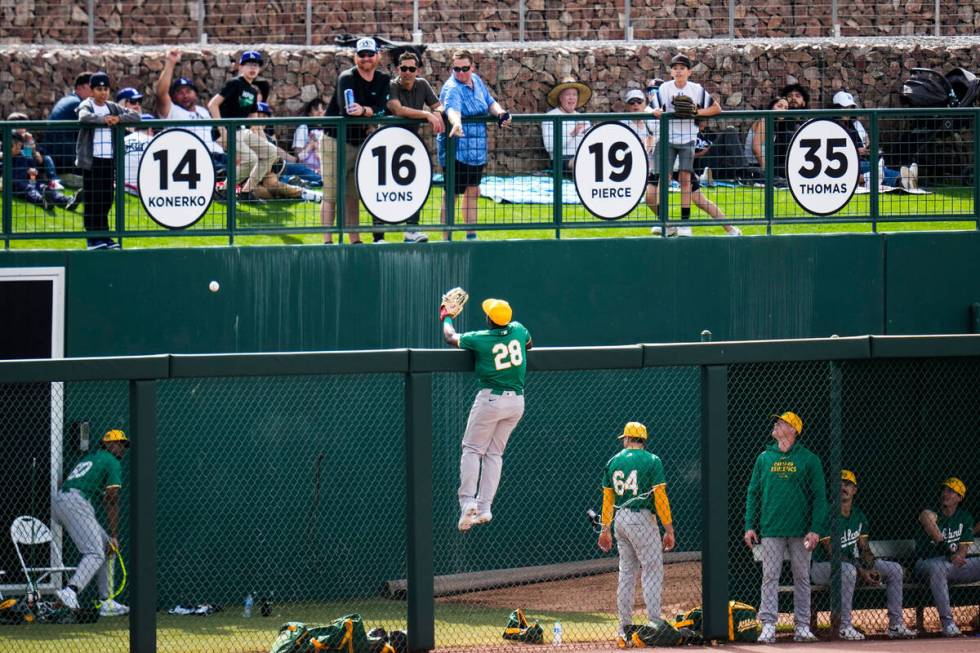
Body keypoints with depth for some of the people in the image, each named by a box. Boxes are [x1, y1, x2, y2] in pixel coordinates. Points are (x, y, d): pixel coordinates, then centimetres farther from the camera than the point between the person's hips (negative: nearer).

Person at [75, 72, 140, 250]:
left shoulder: (112, 107, 12)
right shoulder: (86, 106, -1)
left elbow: (135, 116, 4)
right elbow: (84, 117, -25)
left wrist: (119, 119, -12)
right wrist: (104, 119, -19)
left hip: (109, 160, 5)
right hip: (91, 160, -5)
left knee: (107, 200, 7)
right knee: (92, 200, -3)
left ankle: (104, 237, 13)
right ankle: (93, 238, 0)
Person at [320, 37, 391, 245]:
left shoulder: (383, 81, 4)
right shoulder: (347, 78, -13)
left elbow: (381, 109, -12)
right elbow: (346, 110, -27)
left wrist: (364, 110, -31)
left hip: (361, 143, 5)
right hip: (335, 141, -5)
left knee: (353, 195, 9)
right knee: (331, 195, -7)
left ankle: (355, 241, 11)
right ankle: (327, 241, -8)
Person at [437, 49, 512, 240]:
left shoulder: (476, 81, 6)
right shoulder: (452, 89, -19)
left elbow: (490, 102, 16)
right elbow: (452, 108, -39)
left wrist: (499, 112, -7)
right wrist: (456, 124, -61)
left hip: (477, 151, 8)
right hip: (456, 151, -8)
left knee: (472, 192, 17)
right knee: (452, 193, -7)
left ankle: (471, 236, 29)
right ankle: (447, 238, -4)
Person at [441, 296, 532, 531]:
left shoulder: (479, 339, -10)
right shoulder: (518, 330, 1)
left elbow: (450, 337, 9)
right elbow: (529, 344, 26)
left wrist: (446, 317, 28)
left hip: (491, 399, -5)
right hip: (517, 401, 5)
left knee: (472, 449, 4)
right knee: (494, 453, 10)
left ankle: (467, 501, -11)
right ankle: (484, 508, 4)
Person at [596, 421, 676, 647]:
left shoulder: (613, 461, 9)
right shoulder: (651, 461, -6)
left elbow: (607, 499, 13)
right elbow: (660, 498, -11)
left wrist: (605, 530, 20)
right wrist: (669, 530, -7)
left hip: (620, 519, 6)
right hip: (642, 519, -6)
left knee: (626, 573, 12)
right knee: (652, 572, -3)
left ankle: (624, 629, 11)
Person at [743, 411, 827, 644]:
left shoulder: (808, 459, 1)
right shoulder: (764, 458, 9)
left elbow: (819, 497, -1)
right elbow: (753, 493, 12)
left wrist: (815, 529, -9)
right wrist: (750, 526, 3)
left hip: (800, 532, -1)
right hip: (771, 530, 1)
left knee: (802, 578, 4)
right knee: (770, 577, -5)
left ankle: (803, 627, 9)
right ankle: (768, 626, -7)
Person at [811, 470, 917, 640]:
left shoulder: (858, 515, 9)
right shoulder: (828, 515, -15)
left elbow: (864, 548, 9)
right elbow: (832, 552, -20)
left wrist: (871, 568, -12)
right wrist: (861, 571, -25)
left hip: (853, 562, 8)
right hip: (823, 566, -8)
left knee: (895, 569, 1)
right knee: (847, 570, -41)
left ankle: (896, 625, 0)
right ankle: (845, 627, -35)